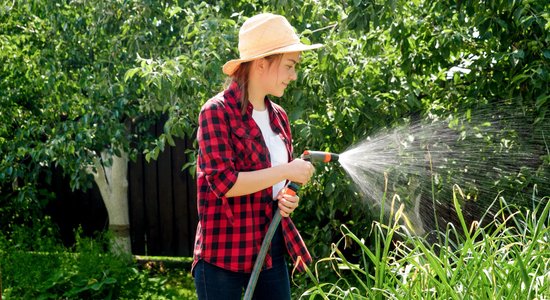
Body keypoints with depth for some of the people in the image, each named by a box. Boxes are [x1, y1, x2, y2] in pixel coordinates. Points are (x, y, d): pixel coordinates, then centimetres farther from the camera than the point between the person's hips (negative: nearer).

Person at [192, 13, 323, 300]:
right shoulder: (217, 112, -11)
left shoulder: (278, 117, 11)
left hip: (272, 248, 7)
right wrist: (285, 171, -18)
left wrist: (286, 198, 1)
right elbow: (224, 182, -21)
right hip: (224, 253, -7)